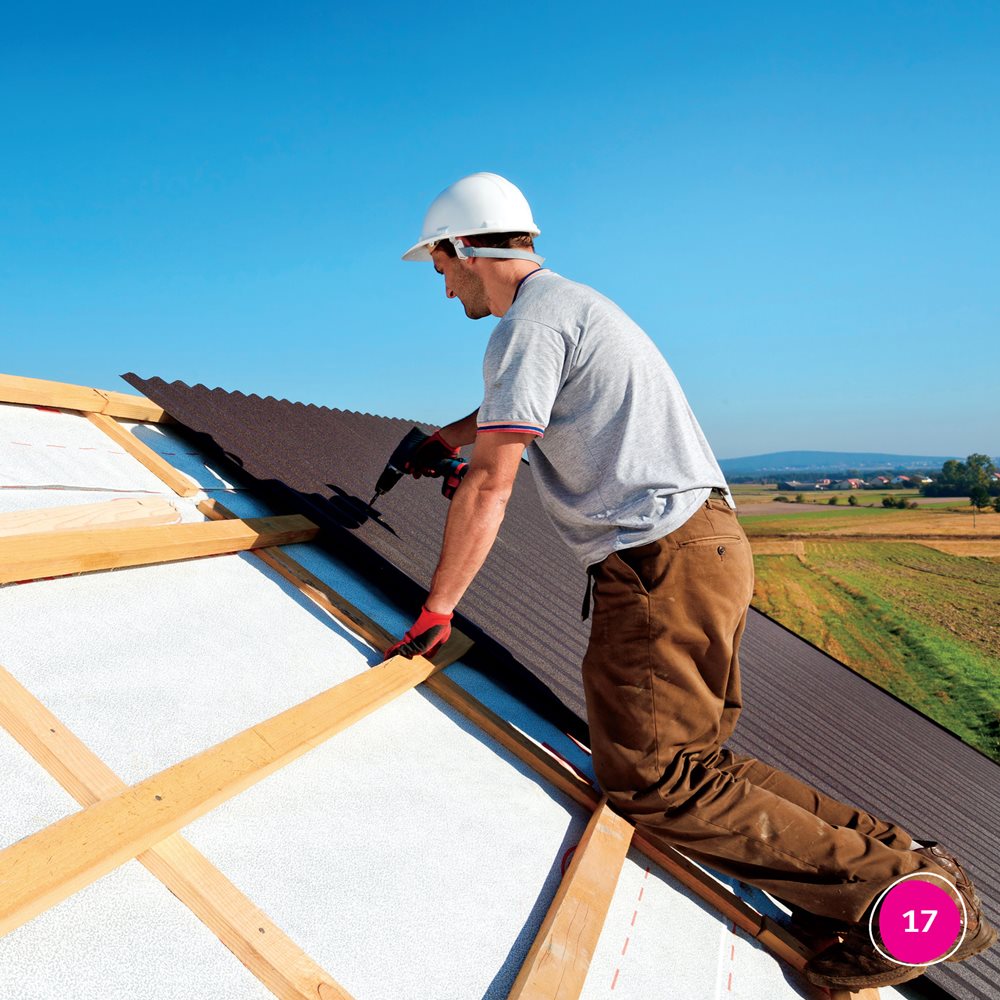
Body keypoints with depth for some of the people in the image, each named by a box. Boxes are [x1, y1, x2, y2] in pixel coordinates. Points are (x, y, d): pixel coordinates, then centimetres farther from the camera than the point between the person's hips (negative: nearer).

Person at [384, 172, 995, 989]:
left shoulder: (532, 320, -10)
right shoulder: (569, 303, 22)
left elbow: (489, 488, -14)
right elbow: (510, 402, 43)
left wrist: (435, 612, -5)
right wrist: (442, 438, 50)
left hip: (662, 564, -10)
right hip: (709, 547, 10)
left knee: (651, 782, -5)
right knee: (685, 757, 12)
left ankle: (886, 891, -4)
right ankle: (899, 861, 9)